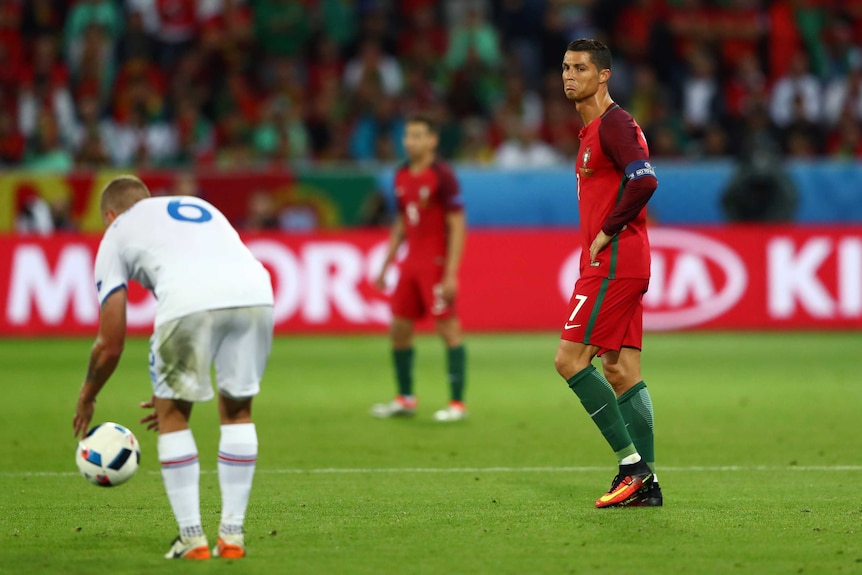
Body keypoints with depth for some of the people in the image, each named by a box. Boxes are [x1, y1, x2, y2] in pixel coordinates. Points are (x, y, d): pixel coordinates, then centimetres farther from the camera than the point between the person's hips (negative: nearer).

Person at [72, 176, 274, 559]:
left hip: (187, 300, -4)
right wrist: (174, 389, 51)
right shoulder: (201, 208, 40)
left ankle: (192, 539, 14)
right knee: (237, 410, 23)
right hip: (256, 292, 4)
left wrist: (86, 400, 42)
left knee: (173, 415, 17)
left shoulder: (118, 232, 27)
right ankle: (232, 536, 22)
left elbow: (111, 344, 24)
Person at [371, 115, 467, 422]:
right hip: (411, 264, 8)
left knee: (448, 329, -5)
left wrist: (450, 274, -19)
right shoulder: (402, 176, 11)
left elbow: (457, 226, -13)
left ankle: (457, 403, -1)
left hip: (437, 264, -8)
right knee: (399, 329, 7)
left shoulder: (442, 176, -11)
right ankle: (405, 399, 19)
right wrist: (385, 265, 18)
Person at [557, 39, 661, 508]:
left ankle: (632, 463, -10)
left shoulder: (613, 123, -11)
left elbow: (644, 181, -24)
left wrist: (605, 234, -17)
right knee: (620, 371, 7)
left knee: (570, 359, -11)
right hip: (618, 264, 10)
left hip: (613, 262, -10)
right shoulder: (593, 129, 20)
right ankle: (645, 483, 6)